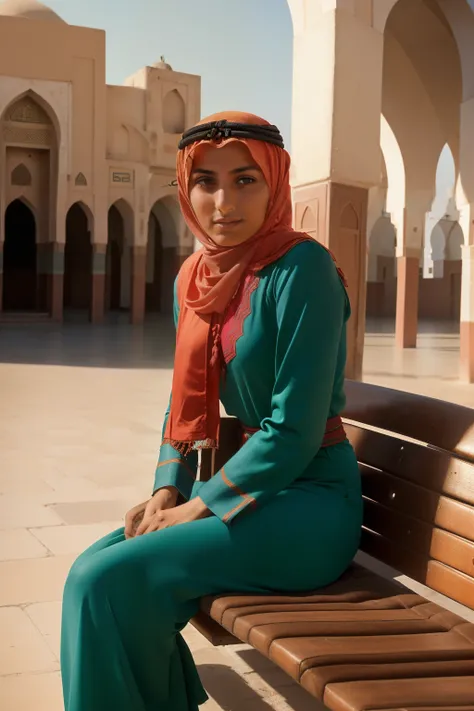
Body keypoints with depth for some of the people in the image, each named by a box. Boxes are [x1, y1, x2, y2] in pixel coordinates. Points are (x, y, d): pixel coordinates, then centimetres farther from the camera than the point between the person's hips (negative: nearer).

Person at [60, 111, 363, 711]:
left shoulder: (301, 268, -16)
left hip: (311, 503, -7)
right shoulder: (195, 277, 7)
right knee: (92, 568, -4)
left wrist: (198, 507, -13)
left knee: (109, 582, -18)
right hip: (245, 489, 7)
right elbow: (183, 403, 15)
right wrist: (165, 493, 1)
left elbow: (295, 431, -19)